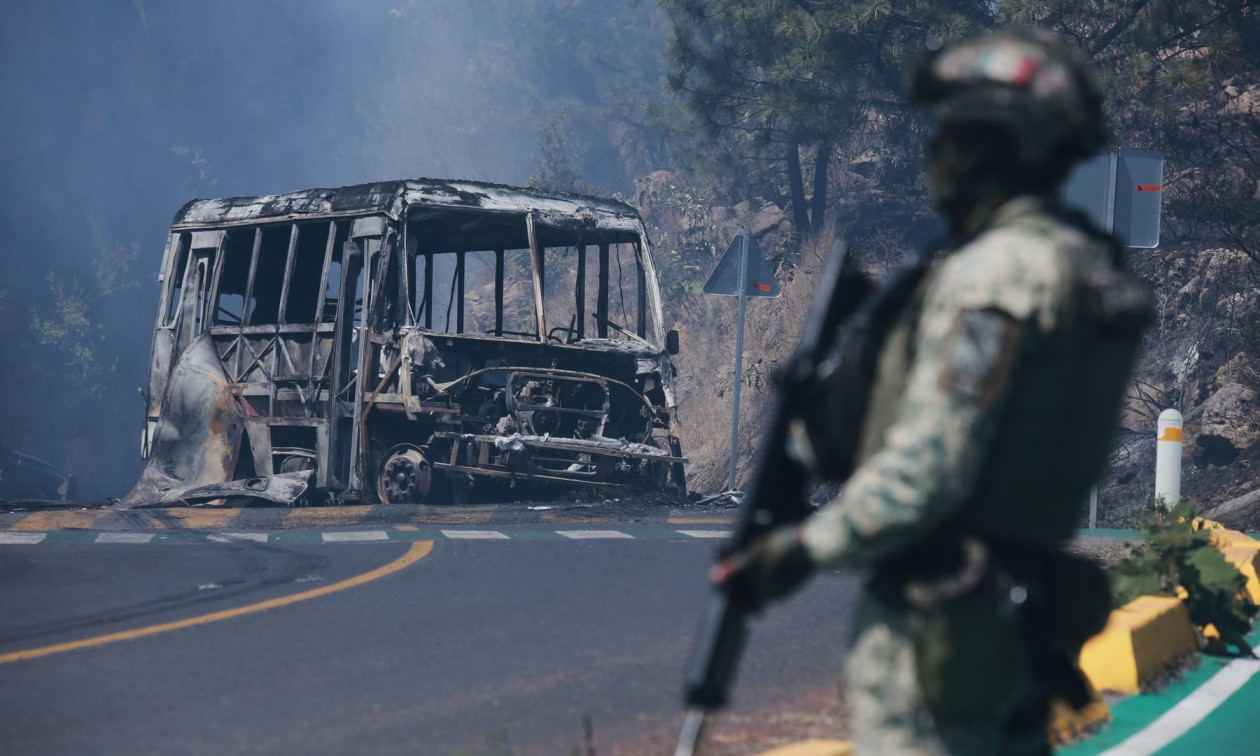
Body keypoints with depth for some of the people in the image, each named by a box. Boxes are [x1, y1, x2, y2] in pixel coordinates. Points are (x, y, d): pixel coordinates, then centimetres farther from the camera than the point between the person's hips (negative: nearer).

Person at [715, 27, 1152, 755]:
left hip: (935, 618, -9)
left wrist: (805, 549, -12)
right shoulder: (1087, 265, 12)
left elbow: (929, 468, -22)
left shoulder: (995, 272, -18)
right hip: (1021, 617, 10)